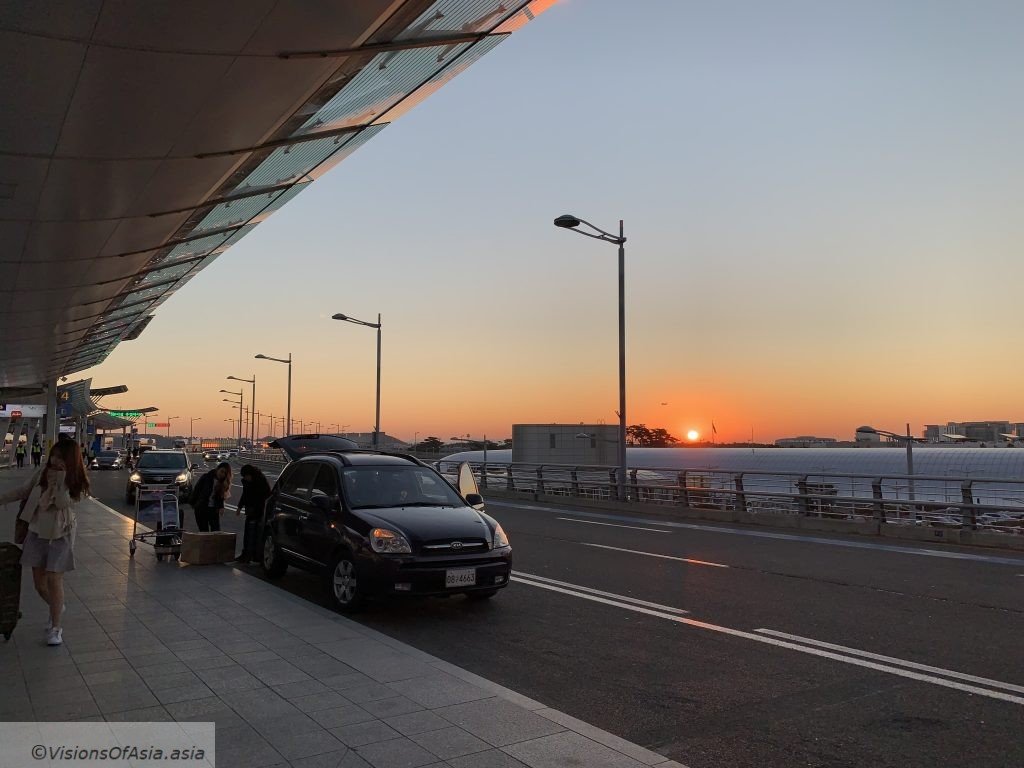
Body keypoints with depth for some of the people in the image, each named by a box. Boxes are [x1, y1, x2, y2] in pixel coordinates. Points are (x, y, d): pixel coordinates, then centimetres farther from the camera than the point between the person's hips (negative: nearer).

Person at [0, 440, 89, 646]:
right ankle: (56, 608, 37)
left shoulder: (78, 482, -12)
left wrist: (61, 479, -26)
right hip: (37, 533, 4)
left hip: (60, 536, -4)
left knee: (54, 579, -7)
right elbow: (24, 491, 8)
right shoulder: (42, 472, -3)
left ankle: (55, 628, 5)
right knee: (39, 581, 9)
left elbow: (63, 503, -24)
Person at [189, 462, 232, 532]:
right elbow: (196, 490, -2)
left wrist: (221, 507, -14)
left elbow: (221, 496, 3)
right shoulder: (206, 477, -7)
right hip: (201, 508, -2)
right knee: (204, 531, 1)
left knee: (216, 530, -5)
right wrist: (193, 503, -2)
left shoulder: (223, 483, 1)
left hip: (214, 510, 2)